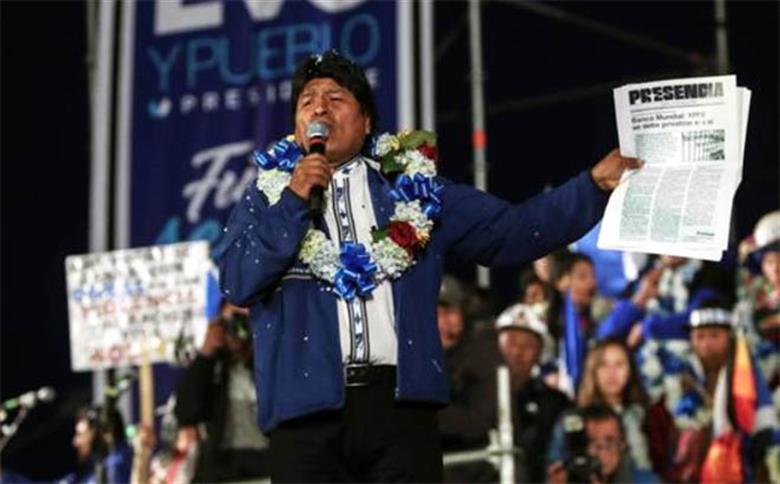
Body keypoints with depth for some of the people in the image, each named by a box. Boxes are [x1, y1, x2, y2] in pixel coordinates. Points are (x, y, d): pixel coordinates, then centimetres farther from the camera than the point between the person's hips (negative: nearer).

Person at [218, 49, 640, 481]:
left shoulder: (412, 188, 17)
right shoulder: (268, 194, 15)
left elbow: (511, 232, 13)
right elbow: (236, 283, 0)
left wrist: (595, 184, 5)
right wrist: (294, 201, -5)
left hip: (399, 404, 1)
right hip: (306, 407, 0)